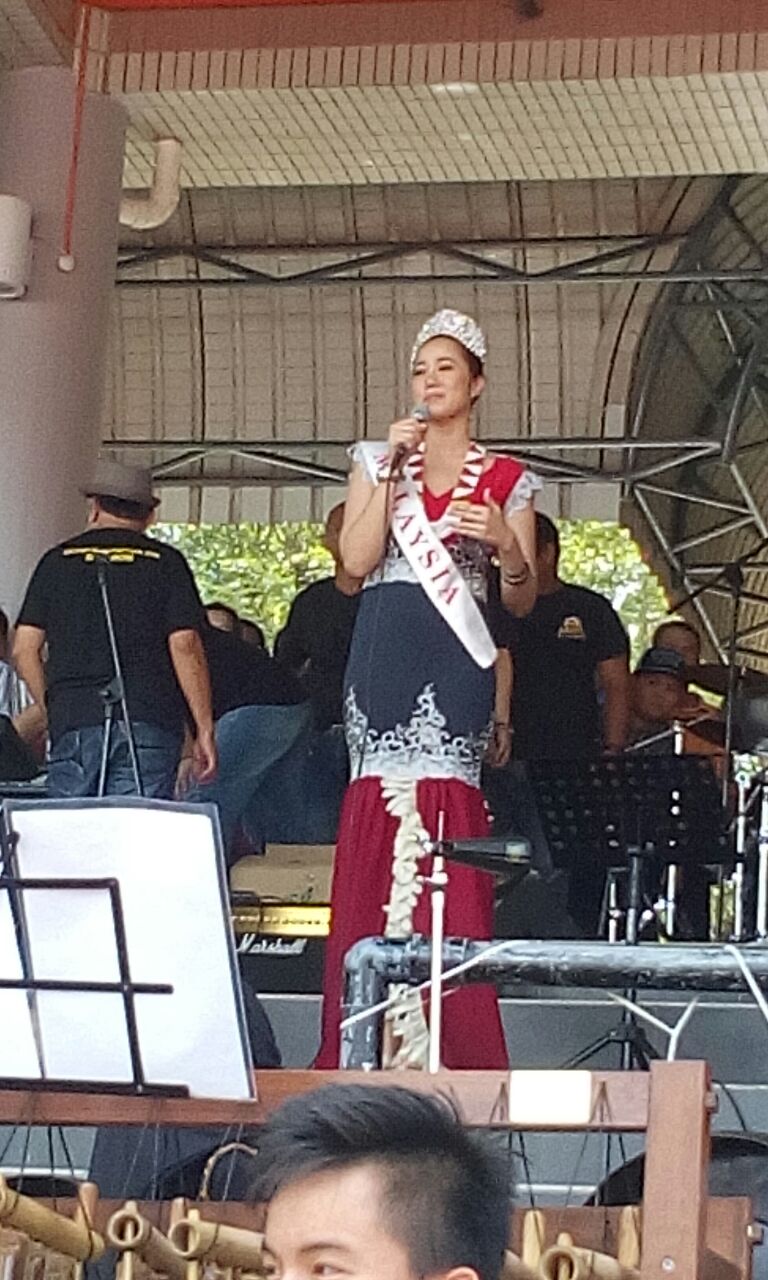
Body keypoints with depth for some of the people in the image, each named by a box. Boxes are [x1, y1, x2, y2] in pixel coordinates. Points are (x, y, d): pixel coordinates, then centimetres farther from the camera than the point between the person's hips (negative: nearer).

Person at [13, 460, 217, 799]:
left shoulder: (58, 560, 12)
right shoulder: (166, 563, 6)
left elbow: (24, 650, 8)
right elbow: (185, 646, -2)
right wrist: (204, 729, 1)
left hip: (73, 722, 1)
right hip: (148, 723, -1)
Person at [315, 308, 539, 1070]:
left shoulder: (506, 481, 11)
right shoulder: (378, 459, 15)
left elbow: (522, 601, 9)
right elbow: (357, 560, 2)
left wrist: (506, 544, -12)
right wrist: (391, 468, -3)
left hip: (455, 666, -1)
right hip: (382, 658, 1)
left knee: (439, 822, -12)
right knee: (380, 816, -7)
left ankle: (449, 1041, -11)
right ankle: (376, 1040, -5)